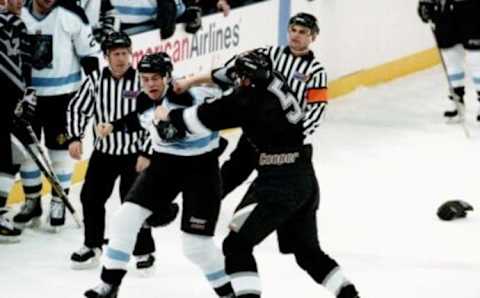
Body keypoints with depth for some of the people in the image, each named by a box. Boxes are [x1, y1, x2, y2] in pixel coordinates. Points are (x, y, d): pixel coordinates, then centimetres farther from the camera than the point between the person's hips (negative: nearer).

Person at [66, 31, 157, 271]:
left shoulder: (141, 82, -13)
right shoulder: (95, 81, -6)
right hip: (103, 152, 4)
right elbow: (77, 108, 5)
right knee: (91, 197, 8)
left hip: (134, 154, -4)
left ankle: (144, 251, 8)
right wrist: (75, 138, -7)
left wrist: (147, 154, -13)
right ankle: (92, 246, 27)